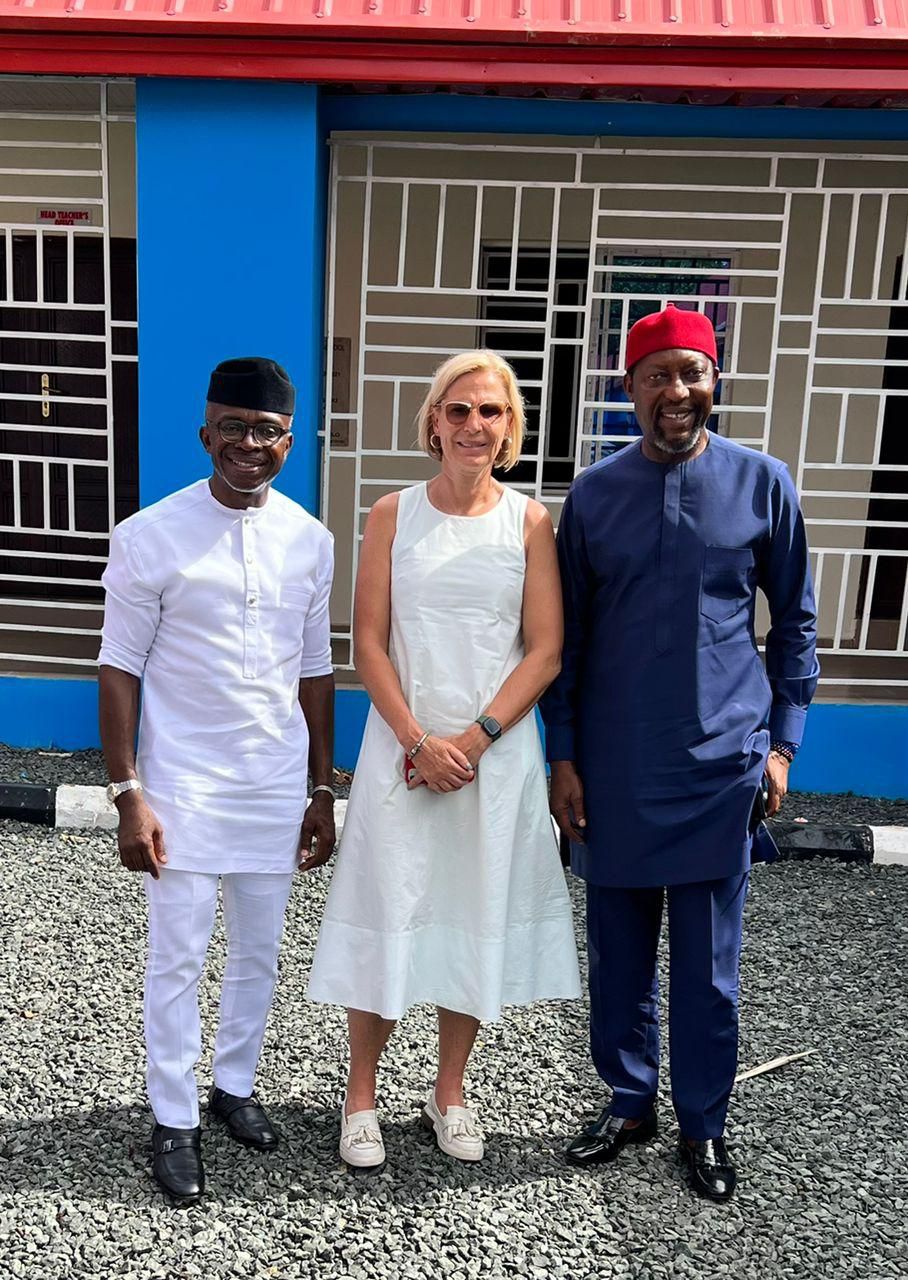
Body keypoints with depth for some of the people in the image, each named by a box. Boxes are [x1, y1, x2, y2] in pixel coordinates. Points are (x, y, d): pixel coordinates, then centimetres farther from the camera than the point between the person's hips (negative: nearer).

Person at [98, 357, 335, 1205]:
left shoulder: (309, 540, 1)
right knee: (177, 959, 7)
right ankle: (174, 1120, 27)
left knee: (259, 952, 16)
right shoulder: (150, 536, -9)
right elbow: (121, 669, -6)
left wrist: (322, 790, 8)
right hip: (183, 785, -3)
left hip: (276, 785, 4)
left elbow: (314, 671, 6)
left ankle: (235, 1084, 38)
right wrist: (128, 794, -10)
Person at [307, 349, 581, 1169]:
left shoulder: (530, 522, 1)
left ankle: (450, 1093, 31)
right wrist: (418, 741, -13)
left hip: (496, 751, 1)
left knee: (476, 916, 10)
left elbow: (545, 653, -3)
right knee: (386, 915, 4)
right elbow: (369, 645, -3)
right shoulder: (394, 516, 0)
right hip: (404, 746, -1)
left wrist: (472, 739, -12)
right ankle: (361, 1097, 24)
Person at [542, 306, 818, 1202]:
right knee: (619, 950, 13)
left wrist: (782, 739, 2)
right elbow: (566, 636, 5)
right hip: (613, 767, 2)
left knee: (708, 961, 9)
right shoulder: (593, 495, 2)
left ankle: (703, 1124, 29)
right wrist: (562, 756, 2)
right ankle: (628, 1103, 33)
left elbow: (795, 622, 6)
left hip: (719, 762, -1)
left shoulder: (761, 482, -1)